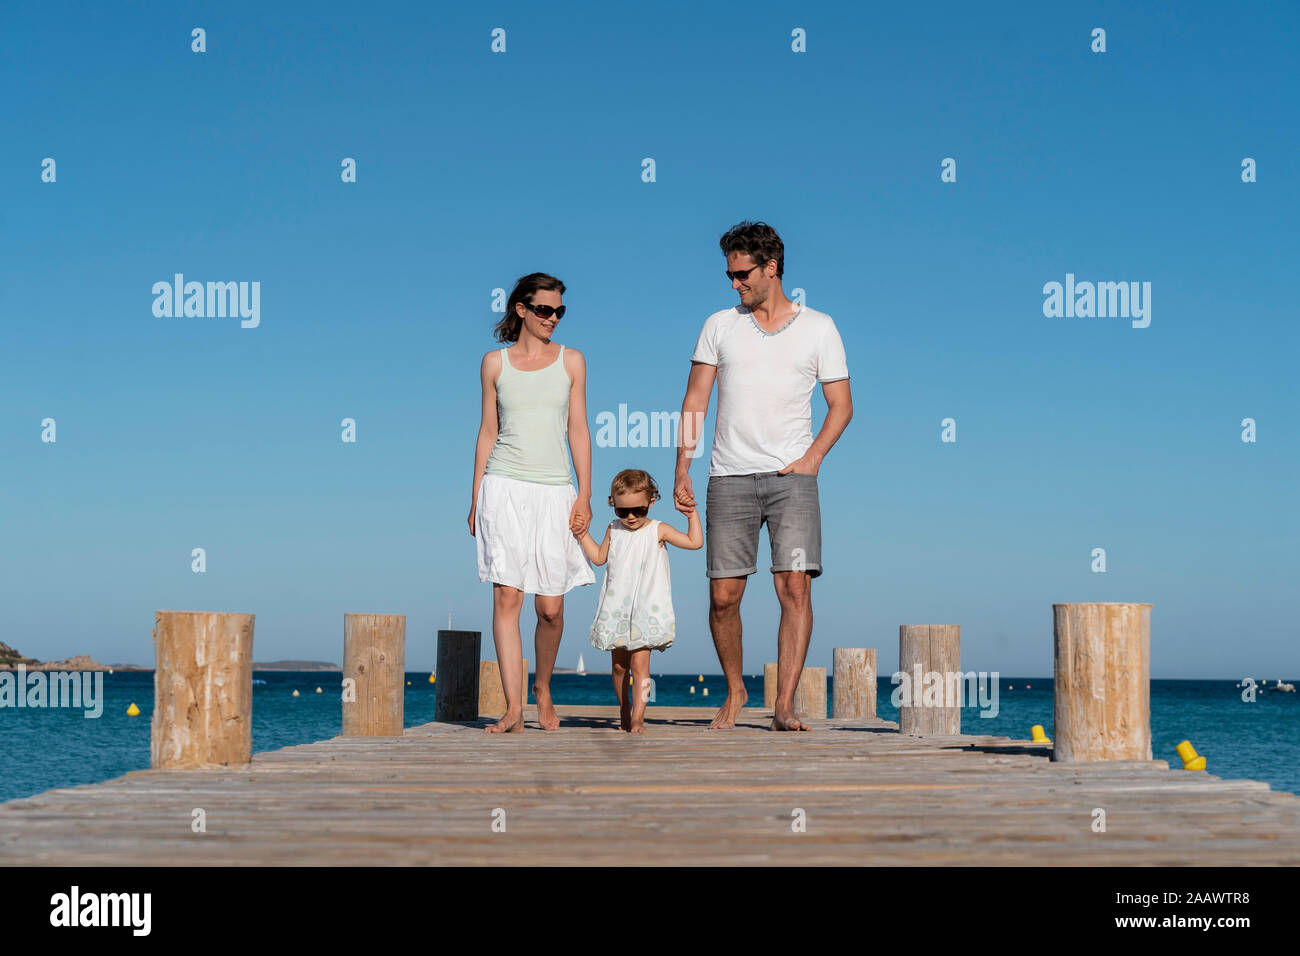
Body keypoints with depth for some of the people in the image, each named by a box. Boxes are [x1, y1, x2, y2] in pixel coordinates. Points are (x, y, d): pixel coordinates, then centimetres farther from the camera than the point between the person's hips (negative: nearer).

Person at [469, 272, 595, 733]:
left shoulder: (571, 361, 10)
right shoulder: (495, 363, 8)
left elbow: (578, 430, 8)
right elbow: (488, 431, 11)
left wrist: (585, 495, 0)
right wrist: (476, 498, 8)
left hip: (555, 490, 1)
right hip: (504, 487, -1)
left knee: (551, 607, 0)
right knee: (507, 597, -8)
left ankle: (542, 686, 26)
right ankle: (513, 708, -5)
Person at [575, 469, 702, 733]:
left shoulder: (658, 530, -2)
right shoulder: (613, 530, 8)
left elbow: (695, 542, -6)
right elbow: (600, 557, 21)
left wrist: (692, 515, -12)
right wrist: (583, 535, 14)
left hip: (646, 610, -4)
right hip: (616, 609, 4)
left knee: (639, 664, -11)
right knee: (618, 665, 11)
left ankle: (638, 717, -10)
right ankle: (624, 708, 31)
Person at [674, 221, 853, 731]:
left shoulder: (818, 327, 7)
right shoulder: (720, 325, 11)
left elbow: (841, 405, 9)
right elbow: (694, 402, 11)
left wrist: (812, 457, -6)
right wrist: (682, 470, 3)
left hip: (791, 477, -1)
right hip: (730, 477, 2)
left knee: (795, 585, -13)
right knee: (723, 594, -1)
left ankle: (785, 705, -8)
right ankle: (734, 689, 21)